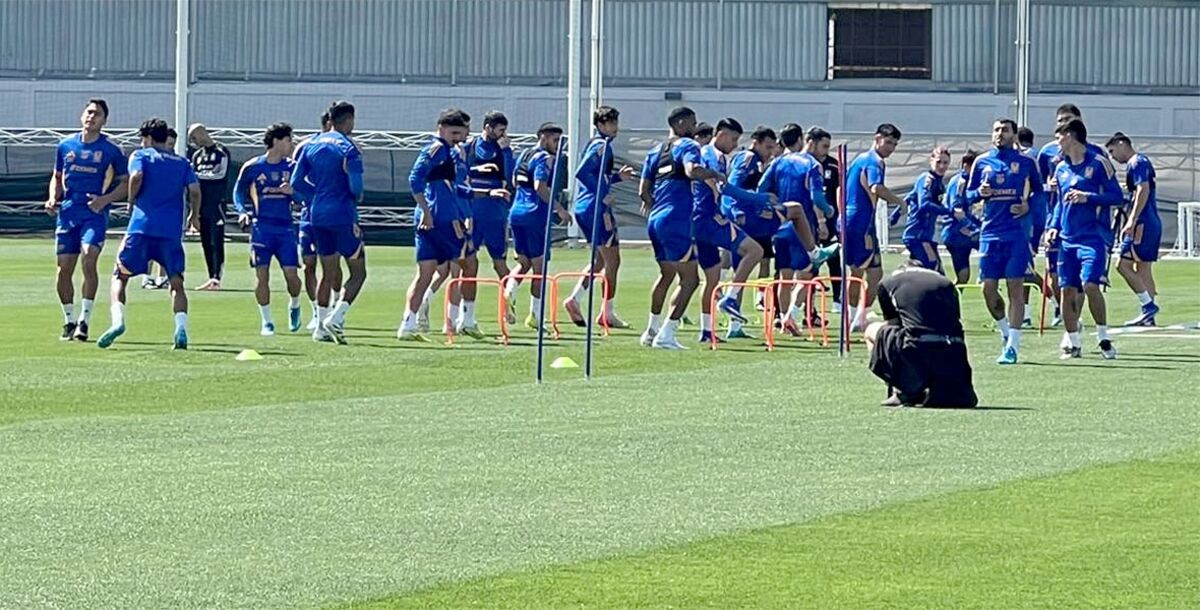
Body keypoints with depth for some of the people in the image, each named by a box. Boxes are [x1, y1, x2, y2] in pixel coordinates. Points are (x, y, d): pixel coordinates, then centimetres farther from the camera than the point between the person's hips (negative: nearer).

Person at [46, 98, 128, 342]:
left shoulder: (111, 150, 0)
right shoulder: (66, 145, 10)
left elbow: (125, 183, 5)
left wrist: (105, 199, -11)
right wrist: (53, 199, 4)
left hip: (95, 213, -4)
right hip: (67, 212, 4)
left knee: (89, 260, -21)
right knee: (63, 269, 1)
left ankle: (84, 321, -16)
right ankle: (69, 321, 17)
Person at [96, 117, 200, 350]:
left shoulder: (140, 156, 8)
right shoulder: (182, 162, 18)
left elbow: (136, 177, -12)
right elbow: (194, 190, 7)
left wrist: (132, 200, 4)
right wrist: (194, 216, 21)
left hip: (142, 226, -2)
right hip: (172, 230, 2)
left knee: (120, 276, 8)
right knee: (176, 283, 9)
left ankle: (118, 320, -14)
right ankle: (181, 329, -12)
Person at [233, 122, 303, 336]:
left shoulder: (291, 167, 6)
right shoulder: (252, 167, 1)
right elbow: (238, 192, 12)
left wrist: (292, 191, -11)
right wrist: (242, 212, -4)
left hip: (286, 228, 1)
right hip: (261, 227, -1)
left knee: (291, 274, -5)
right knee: (262, 275, -5)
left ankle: (294, 306, 25)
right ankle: (266, 321, 7)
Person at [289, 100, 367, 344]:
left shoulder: (312, 145, 9)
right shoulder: (348, 148, -11)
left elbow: (296, 182, 7)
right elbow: (356, 187, -17)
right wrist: (354, 197, 5)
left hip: (318, 215, 7)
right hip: (343, 216, -7)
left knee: (328, 273, 17)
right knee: (358, 273, 2)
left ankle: (321, 327, 14)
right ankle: (336, 318, -15)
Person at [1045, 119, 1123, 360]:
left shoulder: (1098, 163, -4)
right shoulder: (1061, 168, 14)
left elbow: (1117, 196, -6)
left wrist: (1088, 197, -16)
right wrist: (1054, 226, 8)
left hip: (1092, 237, -6)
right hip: (1067, 239, 6)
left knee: (1090, 284, -17)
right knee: (1067, 290, 3)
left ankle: (1104, 338, -4)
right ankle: (1073, 344, 13)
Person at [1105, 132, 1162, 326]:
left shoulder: (1137, 163, -9)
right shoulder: (1140, 162, 21)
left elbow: (1143, 191, -21)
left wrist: (1132, 220, -24)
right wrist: (1129, 223, 27)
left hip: (1143, 223, -10)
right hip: (1152, 224, 10)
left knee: (1124, 265, -12)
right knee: (1143, 268, 10)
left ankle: (1149, 305, -13)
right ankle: (1149, 316, 9)